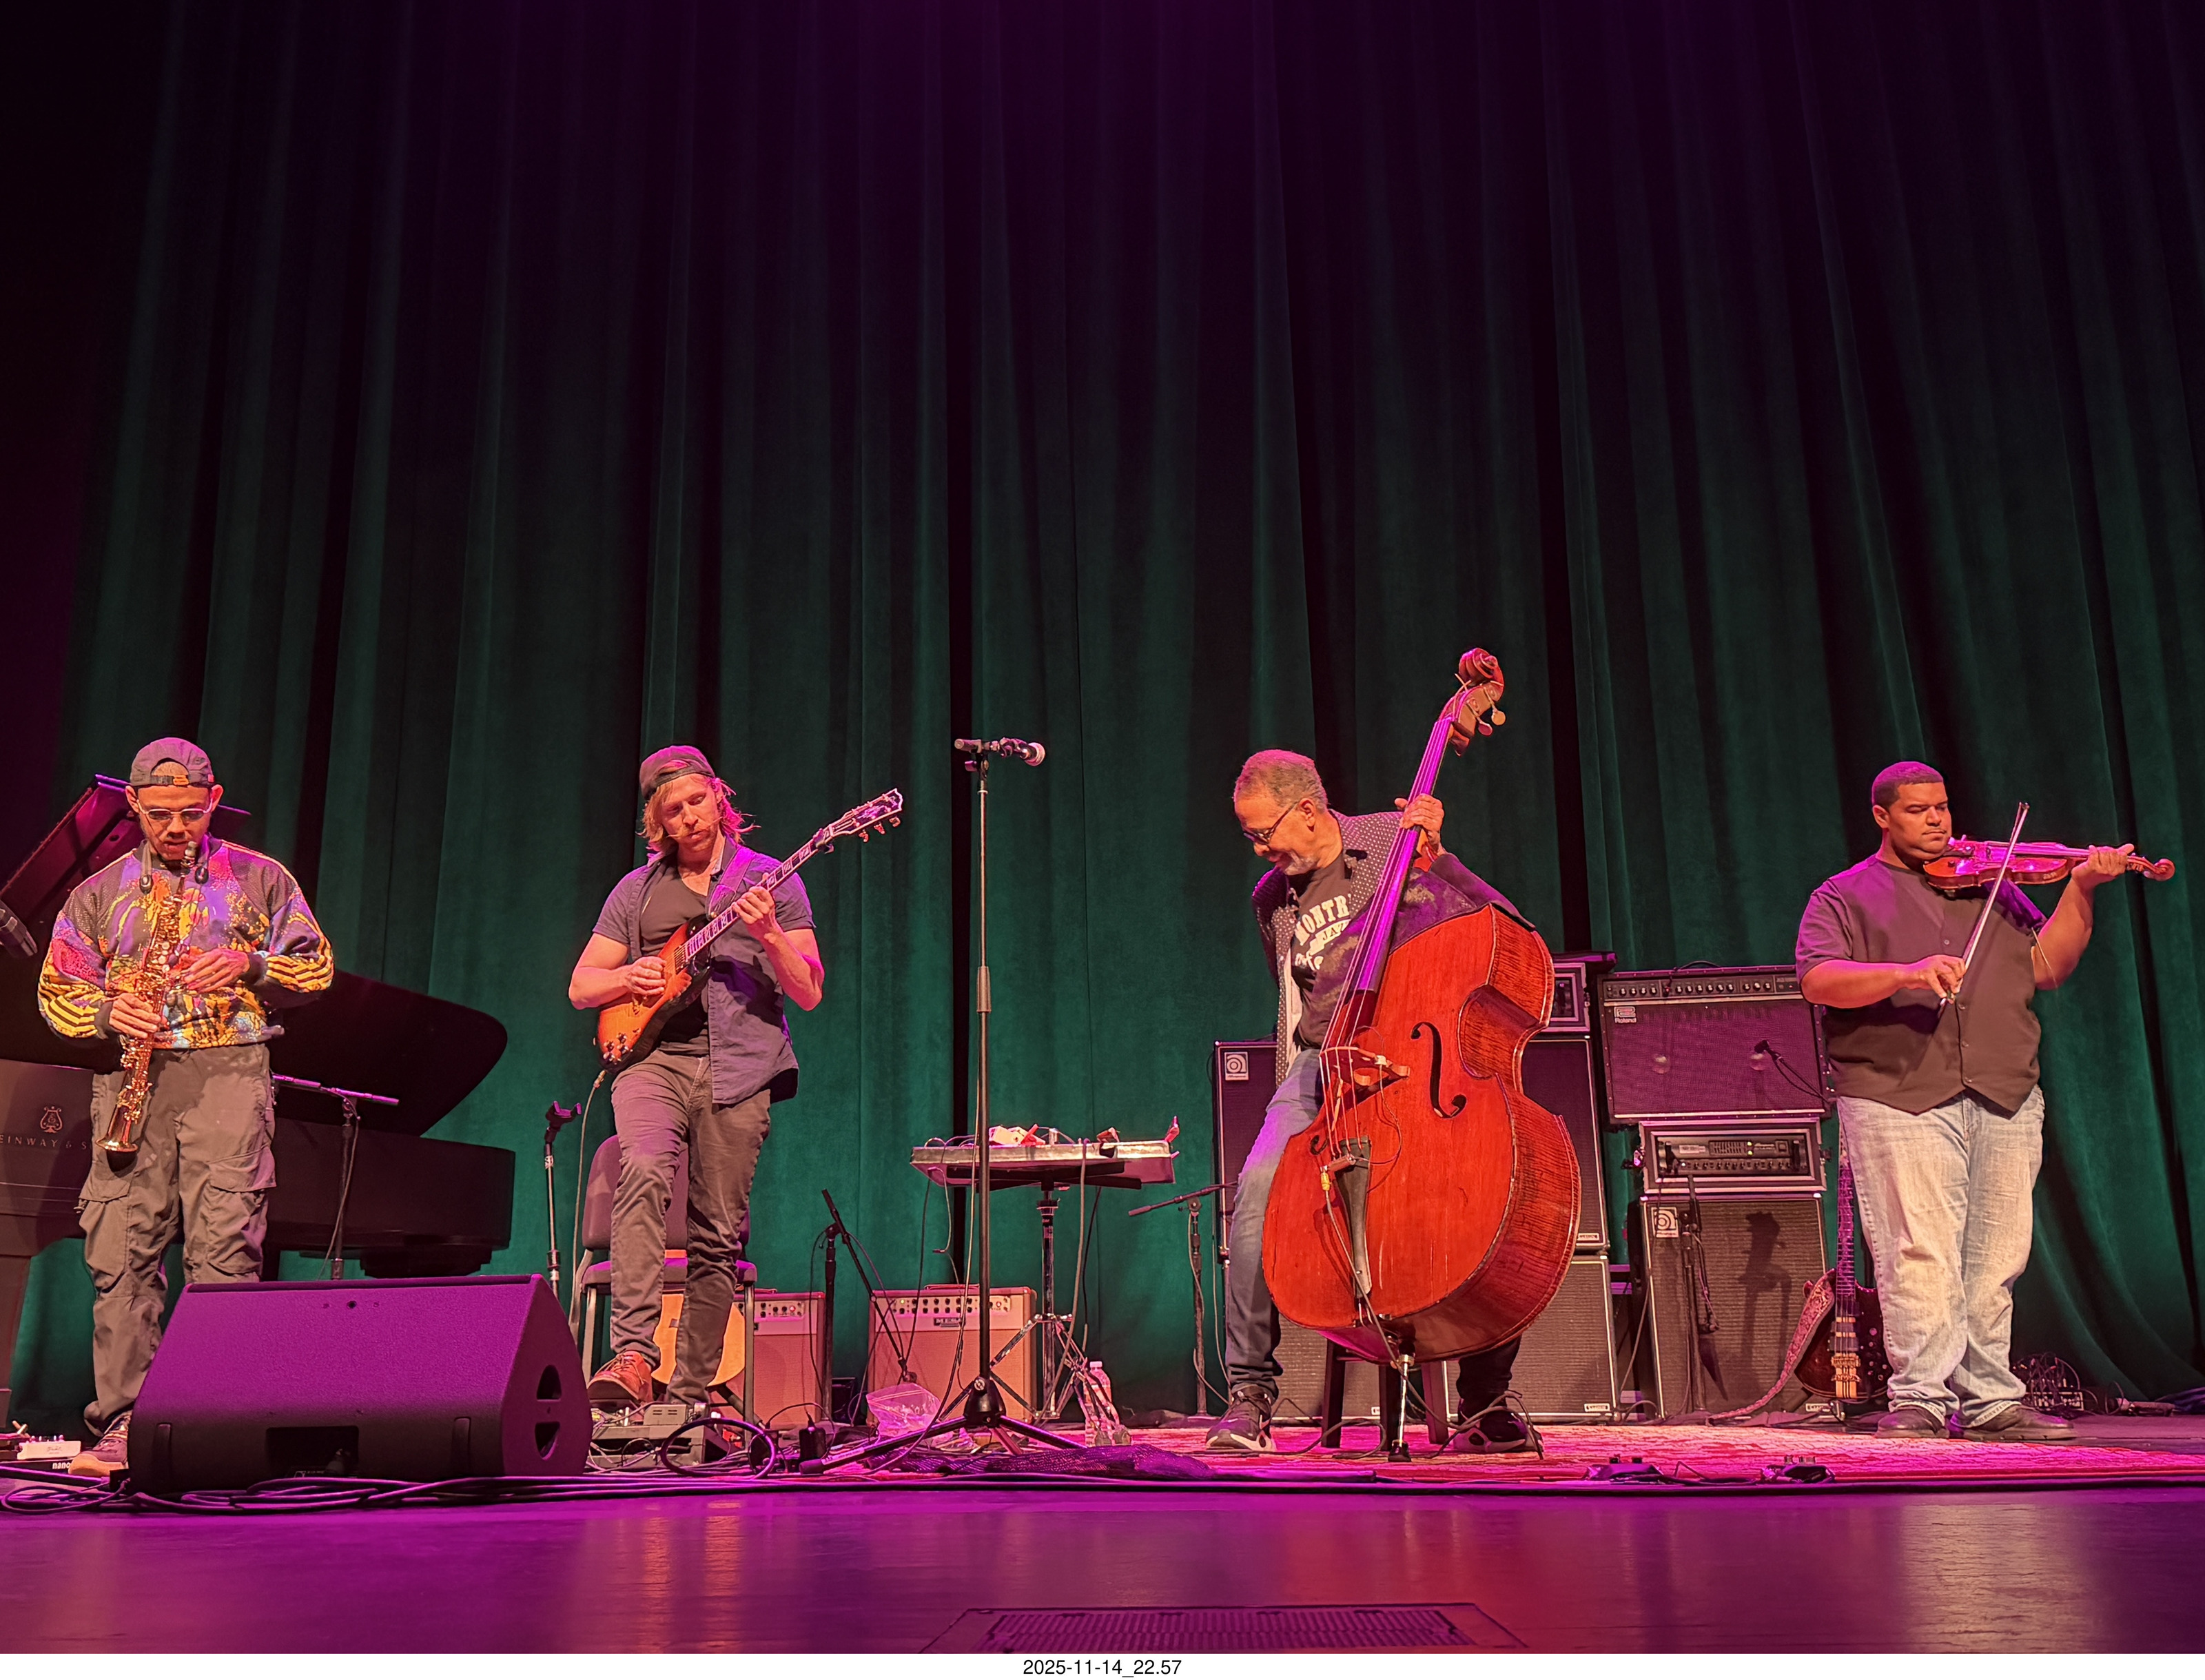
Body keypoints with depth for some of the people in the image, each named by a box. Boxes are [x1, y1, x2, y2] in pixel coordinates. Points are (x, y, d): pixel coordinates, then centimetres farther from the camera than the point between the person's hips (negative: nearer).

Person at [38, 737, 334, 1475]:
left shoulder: (260, 879, 13)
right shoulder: (99, 893, 18)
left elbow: (317, 966, 12)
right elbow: (55, 990, 16)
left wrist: (249, 966, -7)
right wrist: (108, 1011, -6)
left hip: (228, 1071, -2)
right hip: (131, 1077, 2)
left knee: (224, 1248, -11)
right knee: (120, 1253, -4)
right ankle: (122, 1427, 2)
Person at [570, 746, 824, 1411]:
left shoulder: (771, 881, 8)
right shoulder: (637, 890, 16)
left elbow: (809, 993, 2)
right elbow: (580, 986, 17)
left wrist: (769, 936, -15)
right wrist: (629, 977, -4)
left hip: (737, 1068, -1)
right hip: (653, 1057, 1)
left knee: (717, 1237, -2)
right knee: (644, 1171, -29)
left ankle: (689, 1395, 8)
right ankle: (632, 1358, -34)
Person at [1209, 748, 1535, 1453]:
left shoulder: (1395, 839, 2)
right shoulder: (1272, 898, 15)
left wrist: (1435, 858, -17)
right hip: (1322, 1062, 3)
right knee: (1260, 1183, -26)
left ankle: (1485, 1399, -8)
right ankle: (1250, 1392, -15)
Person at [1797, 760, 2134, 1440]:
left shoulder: (1989, 884, 20)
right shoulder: (1846, 896, 9)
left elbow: (2046, 967, 11)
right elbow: (1817, 980, -8)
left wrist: (2080, 890, -1)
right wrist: (1904, 973, -23)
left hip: (2005, 1101, 4)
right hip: (1899, 1101, -4)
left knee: (1995, 1261, 6)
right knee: (1921, 1255, -10)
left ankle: (1990, 1401, 14)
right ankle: (1920, 1397, -3)